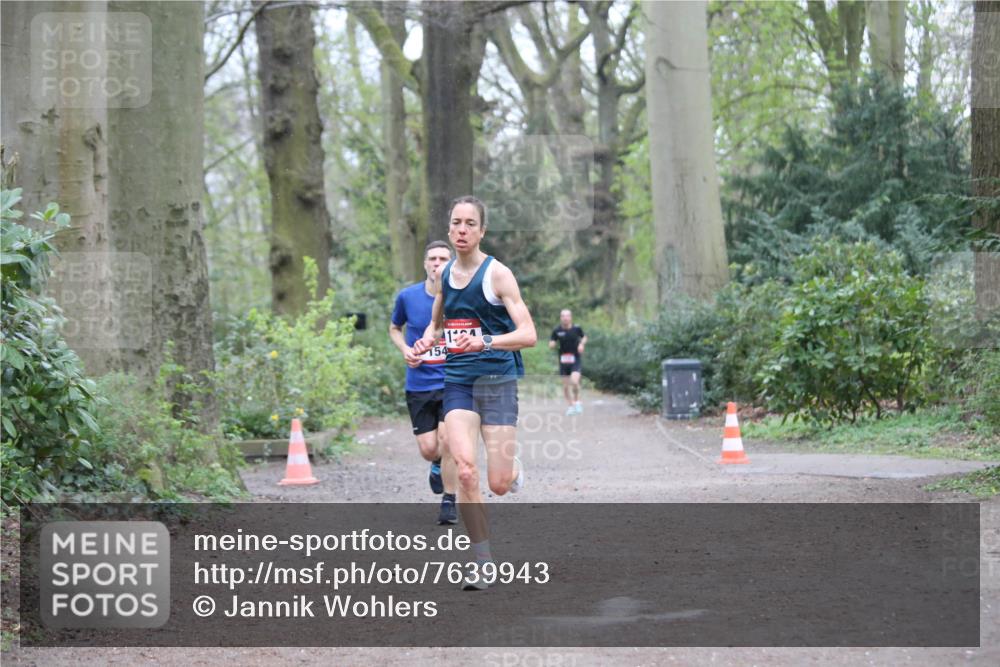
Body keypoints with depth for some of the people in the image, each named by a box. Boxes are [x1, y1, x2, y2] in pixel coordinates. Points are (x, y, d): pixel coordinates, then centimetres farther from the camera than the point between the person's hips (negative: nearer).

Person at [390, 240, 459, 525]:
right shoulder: (407, 296, -1)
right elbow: (394, 328, 17)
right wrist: (404, 349, -2)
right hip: (418, 385, 2)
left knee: (447, 440, -16)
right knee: (428, 448, -3)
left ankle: (449, 502, 2)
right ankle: (439, 463, 36)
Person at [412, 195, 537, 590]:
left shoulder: (497, 274, -8)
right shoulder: (445, 275, 9)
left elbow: (528, 334, -13)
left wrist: (486, 341, -29)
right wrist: (426, 340, 3)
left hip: (497, 382, -3)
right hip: (457, 382, 3)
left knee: (499, 485, -2)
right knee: (465, 471, -17)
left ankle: (513, 466, 36)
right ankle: (481, 561, -7)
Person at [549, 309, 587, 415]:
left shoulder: (576, 329, -4)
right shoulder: (557, 331, -3)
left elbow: (584, 337, 15)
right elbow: (551, 346, 1)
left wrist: (582, 344, -4)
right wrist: (553, 344, -22)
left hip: (576, 359, -2)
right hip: (563, 361, 2)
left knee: (574, 381, -19)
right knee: (565, 385, 5)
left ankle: (577, 401, 6)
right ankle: (571, 405, 23)